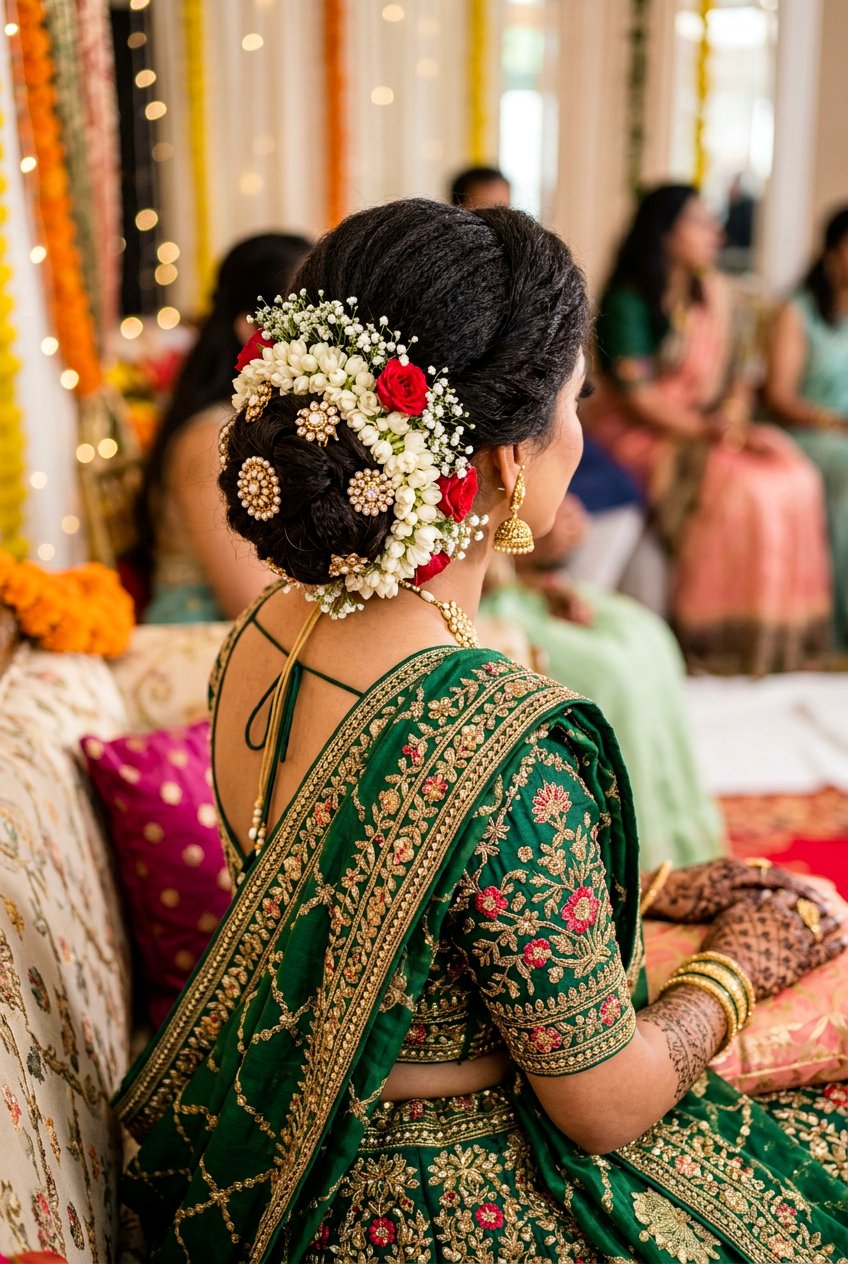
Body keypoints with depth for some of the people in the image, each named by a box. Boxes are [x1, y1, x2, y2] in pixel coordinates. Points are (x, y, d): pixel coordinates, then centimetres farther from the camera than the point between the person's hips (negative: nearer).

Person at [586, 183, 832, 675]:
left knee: (794, 477, -16)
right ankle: (716, 643, -20)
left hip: (707, 424, 7)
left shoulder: (715, 292, 13)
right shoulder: (629, 301, -9)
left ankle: (779, 640, -11)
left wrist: (733, 419, -6)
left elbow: (731, 375, 15)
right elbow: (634, 393, -15)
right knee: (735, 485, -29)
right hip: (638, 433, -7)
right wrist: (704, 432, -18)